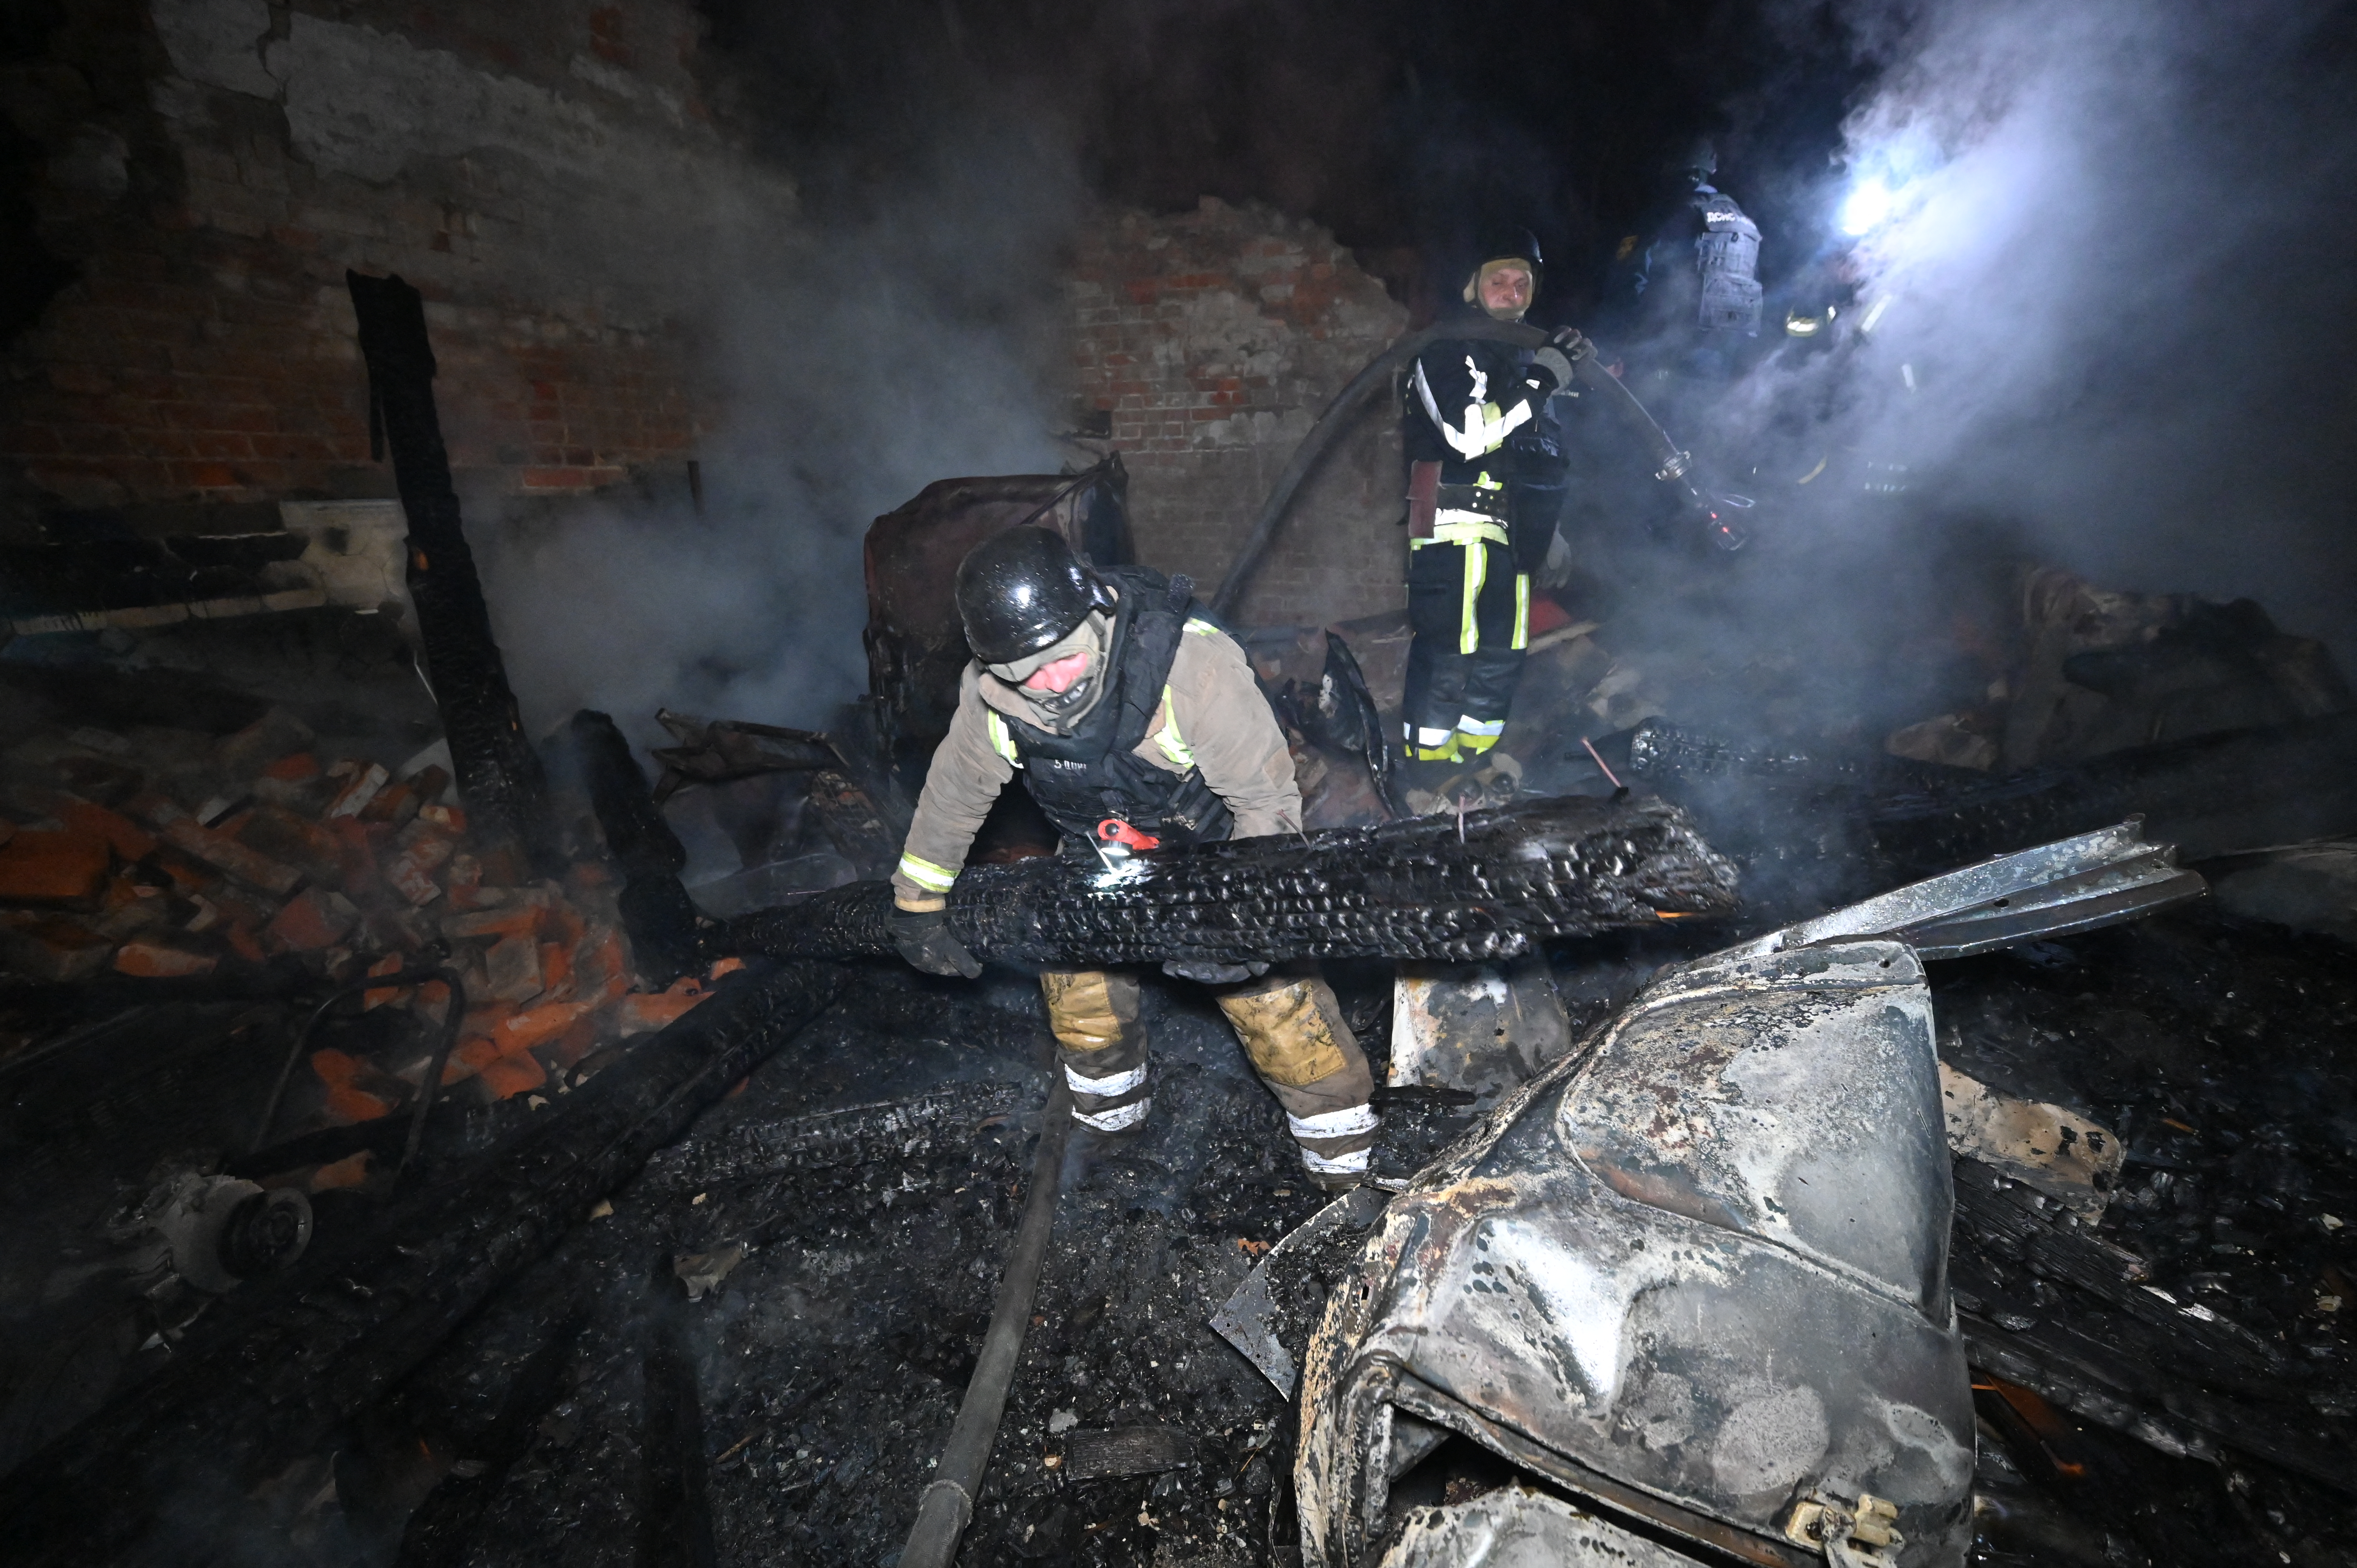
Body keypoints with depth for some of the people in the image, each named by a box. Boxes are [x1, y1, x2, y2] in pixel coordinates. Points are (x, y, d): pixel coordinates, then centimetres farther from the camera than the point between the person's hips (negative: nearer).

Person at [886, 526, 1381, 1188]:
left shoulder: (1192, 662, -35)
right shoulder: (991, 695, -20)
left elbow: (1267, 797, -26)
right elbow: (953, 793, -1)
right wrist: (917, 904, 8)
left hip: (1217, 848, -4)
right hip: (1098, 860, 4)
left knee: (1275, 997, -8)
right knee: (1078, 987, 7)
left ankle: (1348, 1167, 15)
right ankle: (1107, 1117, 39)